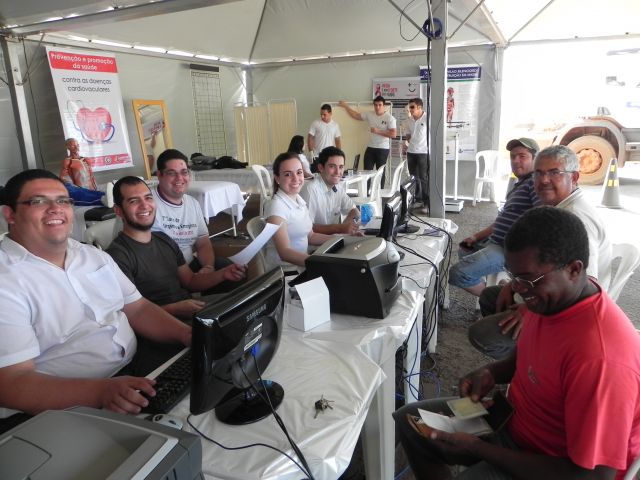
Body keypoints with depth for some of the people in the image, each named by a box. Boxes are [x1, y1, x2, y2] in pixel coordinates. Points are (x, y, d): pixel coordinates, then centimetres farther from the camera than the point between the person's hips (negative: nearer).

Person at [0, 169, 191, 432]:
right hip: (59, 411, -7)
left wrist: (188, 335, -5)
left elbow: (138, 309, 13)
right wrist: (101, 392, -35)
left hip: (134, 373, 8)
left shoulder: (94, 255, 10)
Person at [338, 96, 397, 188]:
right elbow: (355, 115, 16)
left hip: (383, 149, -4)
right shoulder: (369, 115, 5)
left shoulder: (389, 118, -9)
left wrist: (378, 131, -19)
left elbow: (393, 134, -17)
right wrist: (346, 106, 13)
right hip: (370, 148, 4)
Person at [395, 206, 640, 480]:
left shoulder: (601, 359, -34)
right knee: (408, 421, 8)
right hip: (515, 419, 8)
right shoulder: (552, 297, -7)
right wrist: (491, 373, -9)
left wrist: (477, 448, -25)